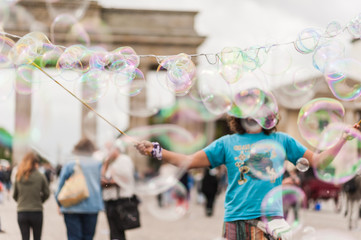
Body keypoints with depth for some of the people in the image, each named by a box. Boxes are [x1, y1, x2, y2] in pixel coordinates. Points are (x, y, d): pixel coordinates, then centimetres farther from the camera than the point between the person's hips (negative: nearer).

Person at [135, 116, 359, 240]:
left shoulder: (281, 141, 14)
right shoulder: (227, 143, 13)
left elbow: (317, 161, 13)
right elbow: (190, 161, 10)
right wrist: (156, 151, -1)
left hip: (271, 219, 0)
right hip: (236, 222, 0)